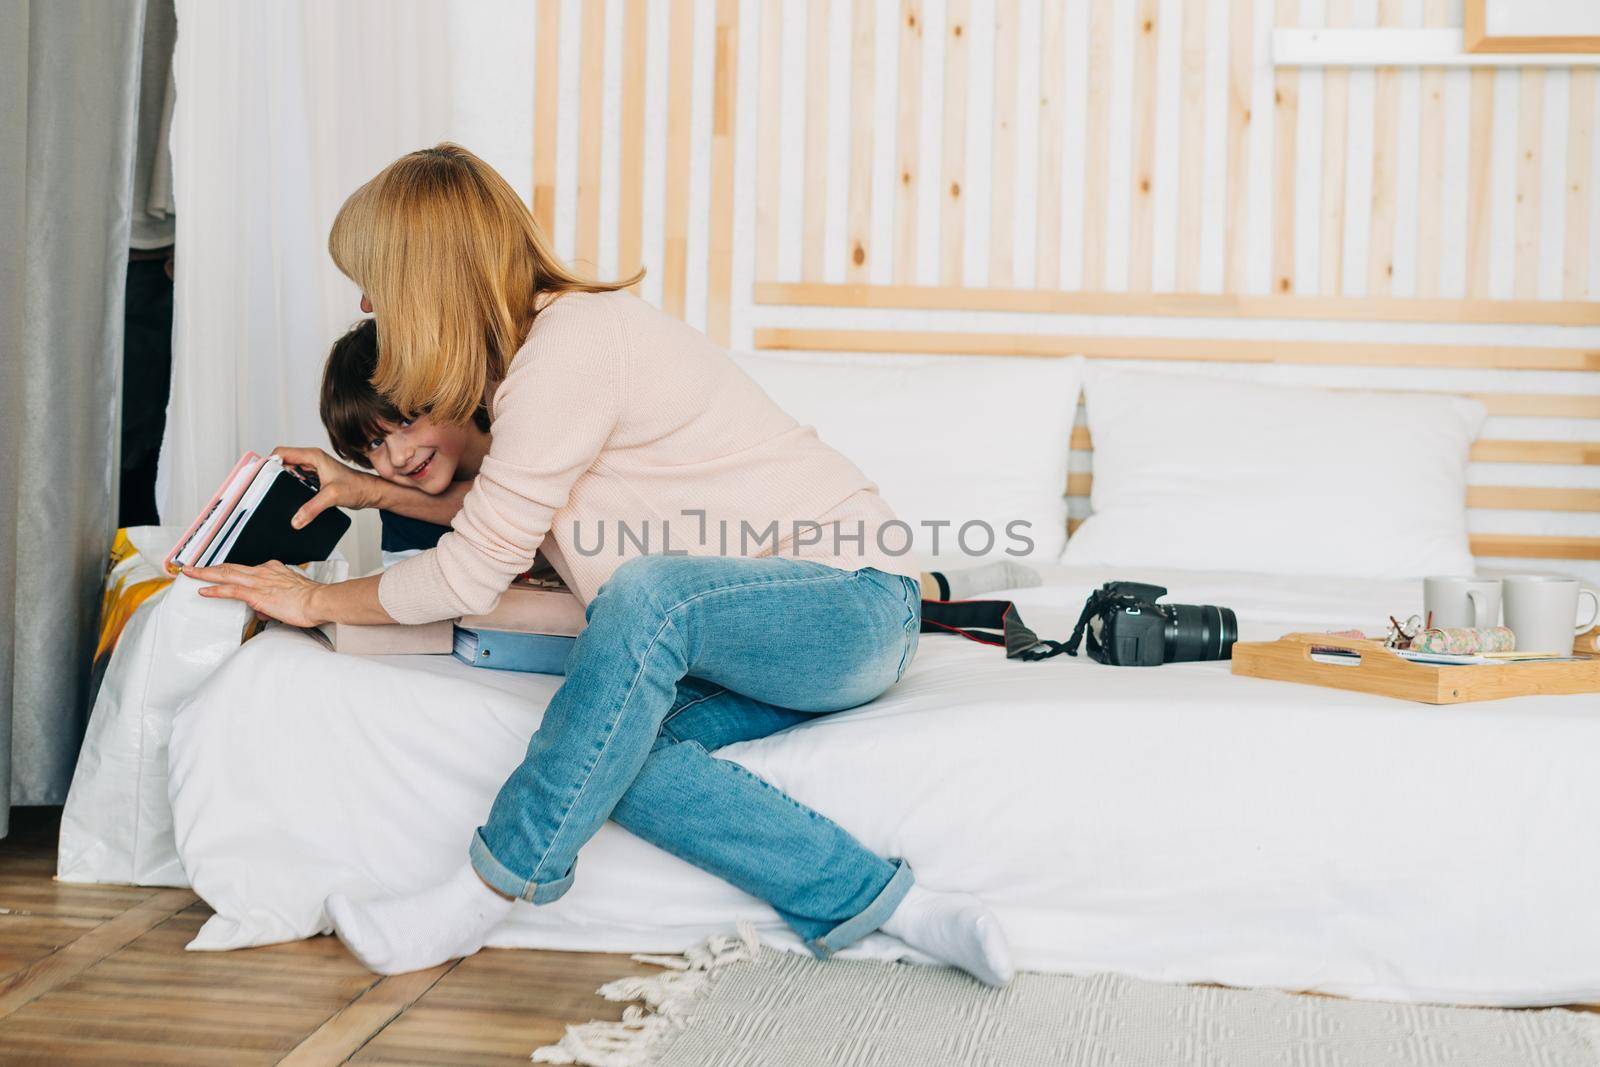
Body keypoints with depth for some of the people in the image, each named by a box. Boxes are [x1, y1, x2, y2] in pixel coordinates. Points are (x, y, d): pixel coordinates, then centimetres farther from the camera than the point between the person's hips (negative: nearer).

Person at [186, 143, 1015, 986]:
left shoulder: (572, 345, -18)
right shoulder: (543, 339, 12)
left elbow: (472, 574, -14)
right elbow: (505, 516, 29)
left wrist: (317, 601, 0)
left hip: (853, 602, -9)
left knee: (648, 592, -37)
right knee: (614, 749, -19)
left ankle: (488, 892, -27)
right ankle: (879, 902, -22)